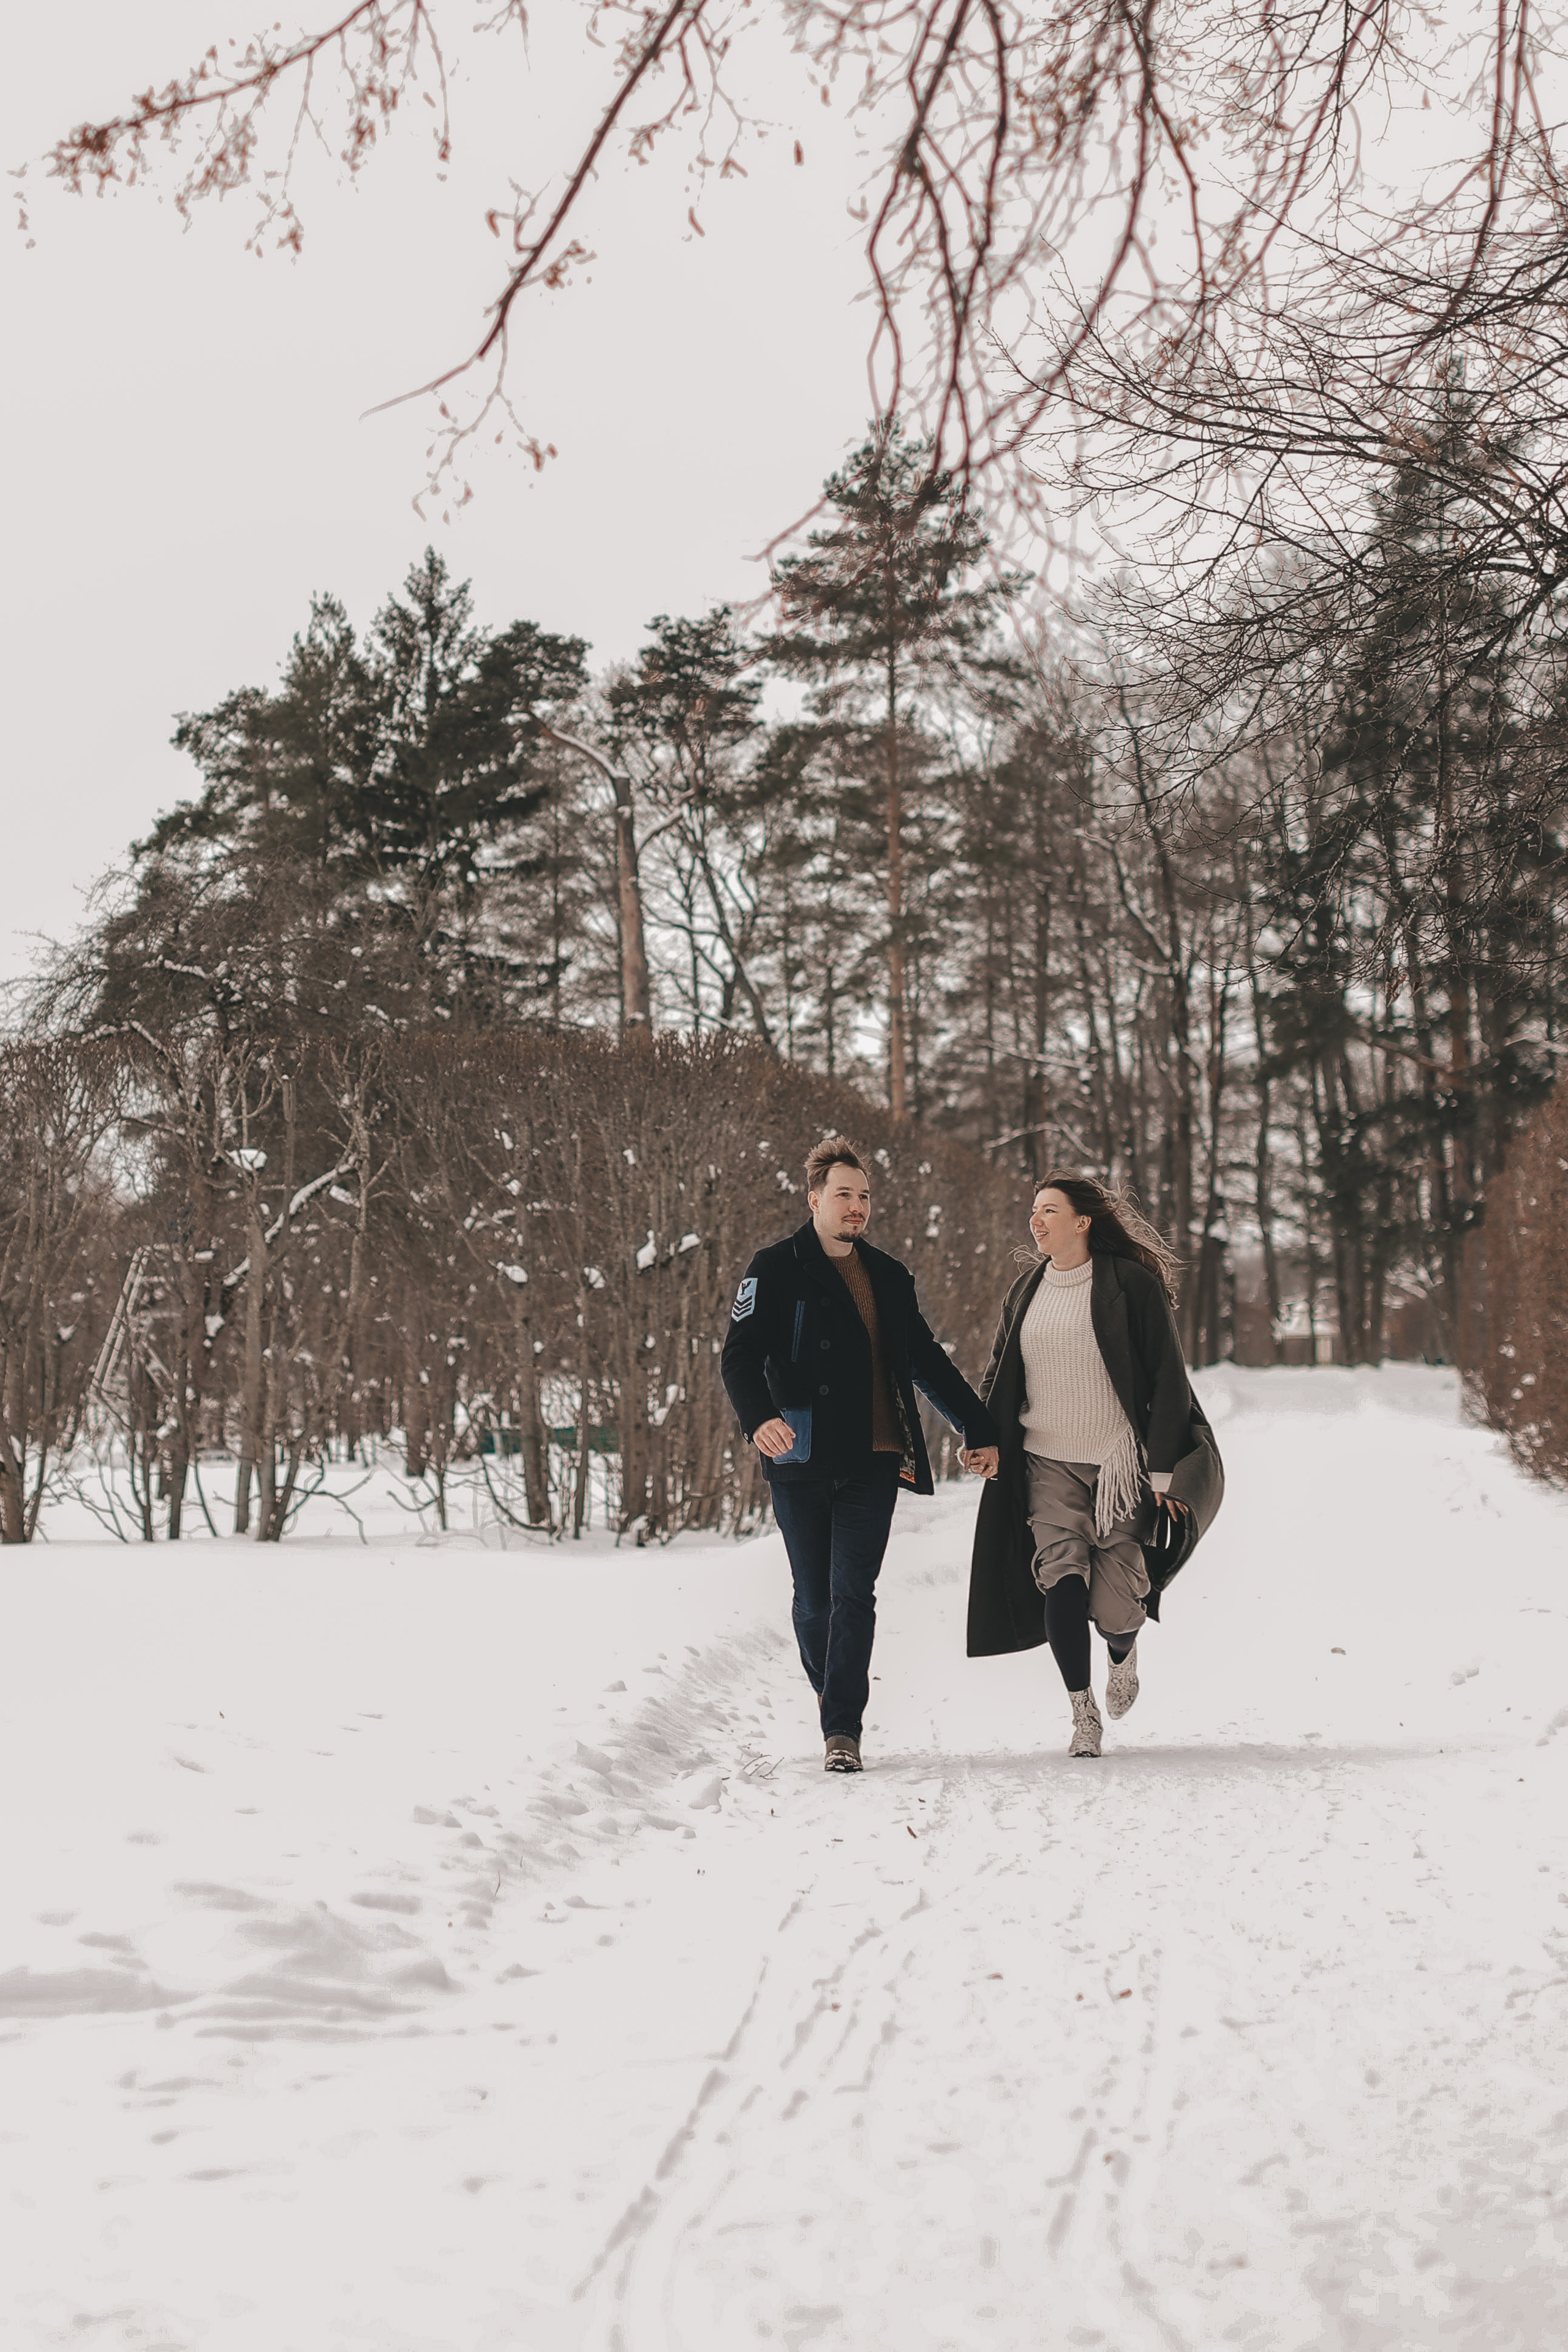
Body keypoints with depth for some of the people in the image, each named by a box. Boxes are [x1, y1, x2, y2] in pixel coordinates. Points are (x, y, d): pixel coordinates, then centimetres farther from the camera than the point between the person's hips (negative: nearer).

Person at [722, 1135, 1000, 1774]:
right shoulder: (775, 1271, 0)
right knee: (814, 1600, 7)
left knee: (853, 1595, -9)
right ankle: (835, 1697, 30)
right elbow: (741, 1356, -9)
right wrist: (759, 1417, -29)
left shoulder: (889, 1277, 14)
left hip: (872, 1464, 2)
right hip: (800, 1463, -2)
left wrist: (981, 1429, 22)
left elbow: (928, 1362, 23)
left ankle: (842, 1729, -5)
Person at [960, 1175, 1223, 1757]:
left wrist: (1163, 1472, -10)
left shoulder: (1132, 1285, -6)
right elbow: (998, 1375, 17)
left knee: (1115, 1610, -3)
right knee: (1061, 1578, -17)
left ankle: (1124, 1657, 34)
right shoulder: (1025, 1292, 9)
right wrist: (987, 1438, -2)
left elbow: (1168, 1381, -6)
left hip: (1120, 1466, -3)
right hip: (1047, 1465, 3)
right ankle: (1084, 1715, -4)